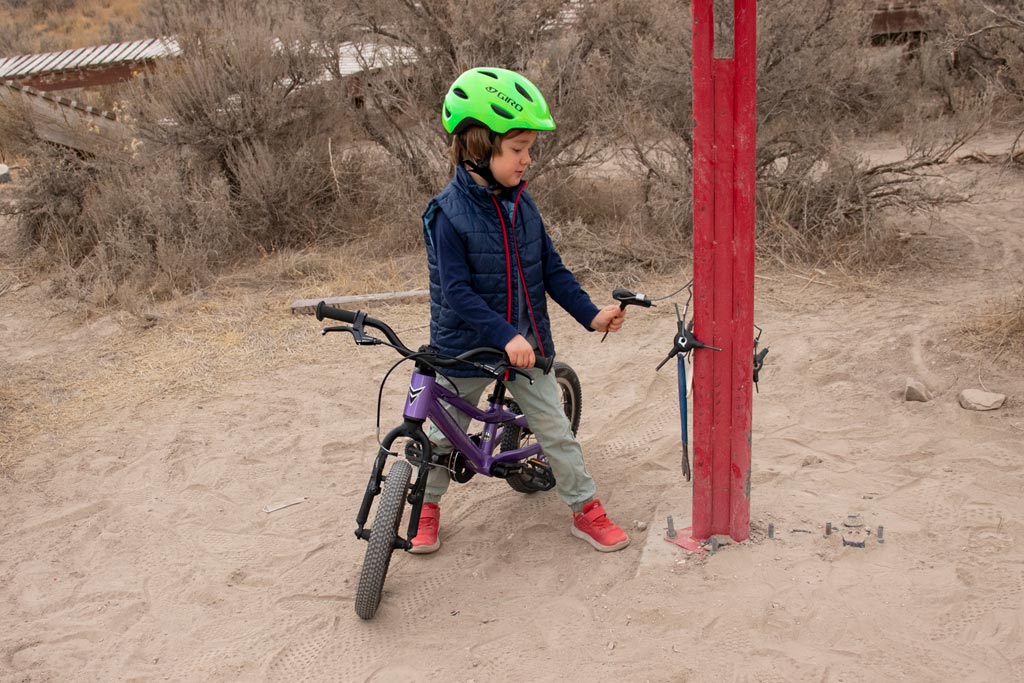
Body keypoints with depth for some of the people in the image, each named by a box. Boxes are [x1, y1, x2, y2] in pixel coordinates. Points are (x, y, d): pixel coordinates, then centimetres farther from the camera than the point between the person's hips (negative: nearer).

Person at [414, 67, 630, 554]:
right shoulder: (447, 214, -20)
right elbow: (456, 291, -26)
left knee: (556, 430, 8)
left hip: (524, 345, 4)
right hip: (465, 349, -4)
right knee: (445, 435, 14)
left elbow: (551, 268, 3)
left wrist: (590, 314, -7)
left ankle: (586, 512, 22)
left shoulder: (521, 204, -2)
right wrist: (505, 335, -34)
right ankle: (427, 507, 37)